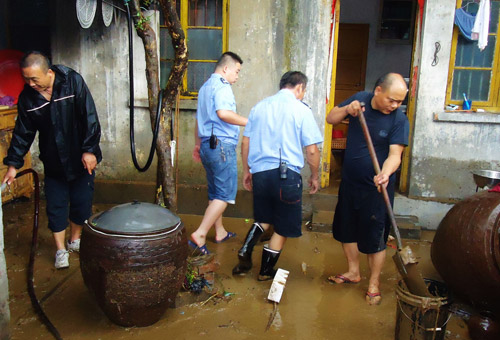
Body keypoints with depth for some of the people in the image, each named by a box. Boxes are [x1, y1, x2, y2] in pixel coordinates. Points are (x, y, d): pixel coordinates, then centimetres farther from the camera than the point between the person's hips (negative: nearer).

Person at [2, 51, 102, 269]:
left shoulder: (73, 82, -15)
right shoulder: (27, 97, -5)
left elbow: (90, 117, -15)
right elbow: (22, 133, 2)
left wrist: (89, 150, -18)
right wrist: (13, 164, -1)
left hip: (81, 158, -2)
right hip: (53, 162, 2)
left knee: (81, 202, 8)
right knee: (56, 206, 5)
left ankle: (75, 240, 31)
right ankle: (61, 250, 20)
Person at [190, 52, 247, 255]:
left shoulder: (205, 87, 21)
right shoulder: (222, 86, -9)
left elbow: (199, 119, 27)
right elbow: (223, 113, -27)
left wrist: (198, 145, 32)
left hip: (207, 145, 10)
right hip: (222, 145, -10)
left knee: (215, 192, 16)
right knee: (225, 194, -7)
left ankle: (220, 232, 27)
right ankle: (200, 235, -13)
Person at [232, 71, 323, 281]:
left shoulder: (260, 106, 10)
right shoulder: (301, 110, -4)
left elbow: (245, 143, 11)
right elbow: (312, 151, -7)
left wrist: (246, 171, 21)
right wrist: (314, 177, 8)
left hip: (259, 172, 5)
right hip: (287, 174, -5)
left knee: (263, 219, 26)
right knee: (283, 228, 13)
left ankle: (244, 256, 12)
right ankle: (266, 271, 22)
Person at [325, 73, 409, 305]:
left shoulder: (399, 120, -14)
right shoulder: (360, 99, -3)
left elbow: (394, 154, -20)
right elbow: (331, 119, 4)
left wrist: (385, 174, -40)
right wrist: (347, 109, -16)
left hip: (376, 188, -5)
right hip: (349, 181, 5)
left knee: (375, 237, 2)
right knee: (346, 229, 17)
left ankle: (374, 283, 21)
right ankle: (353, 272, 36)